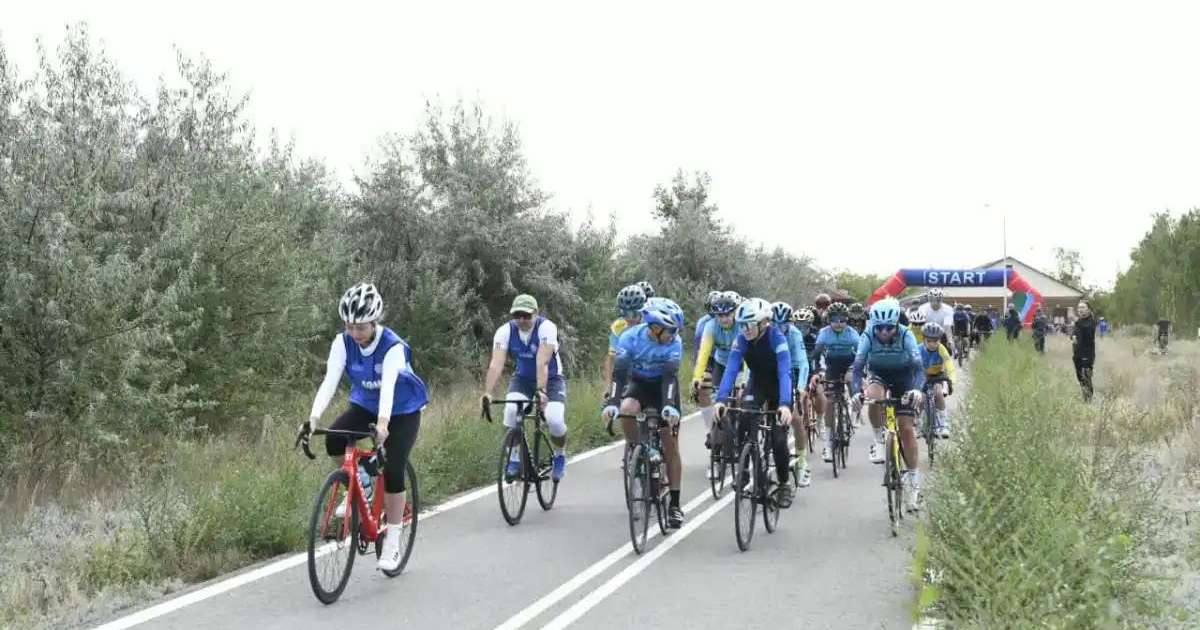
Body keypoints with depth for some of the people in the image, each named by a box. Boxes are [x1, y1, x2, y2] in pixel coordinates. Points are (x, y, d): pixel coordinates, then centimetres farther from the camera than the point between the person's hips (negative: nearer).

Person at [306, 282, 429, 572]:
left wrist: (382, 424, -60)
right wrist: (314, 417, -44)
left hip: (402, 411, -4)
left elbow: (388, 386, -44)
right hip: (365, 405, 4)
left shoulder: (393, 346, -30)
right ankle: (359, 486, 3)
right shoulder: (343, 343, -18)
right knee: (334, 441, -25)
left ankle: (392, 542, -2)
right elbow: (330, 380, -29)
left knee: (393, 471, -17)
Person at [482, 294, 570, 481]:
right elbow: (496, 364, -30)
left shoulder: (546, 328, -26)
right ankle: (514, 458, -9)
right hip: (521, 379, 2)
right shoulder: (505, 331, -18)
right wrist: (487, 393, -43)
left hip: (551, 379, -2)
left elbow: (542, 363, -37)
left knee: (555, 421, -23)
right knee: (511, 411, -28)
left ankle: (559, 457, 9)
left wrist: (541, 391, -50)